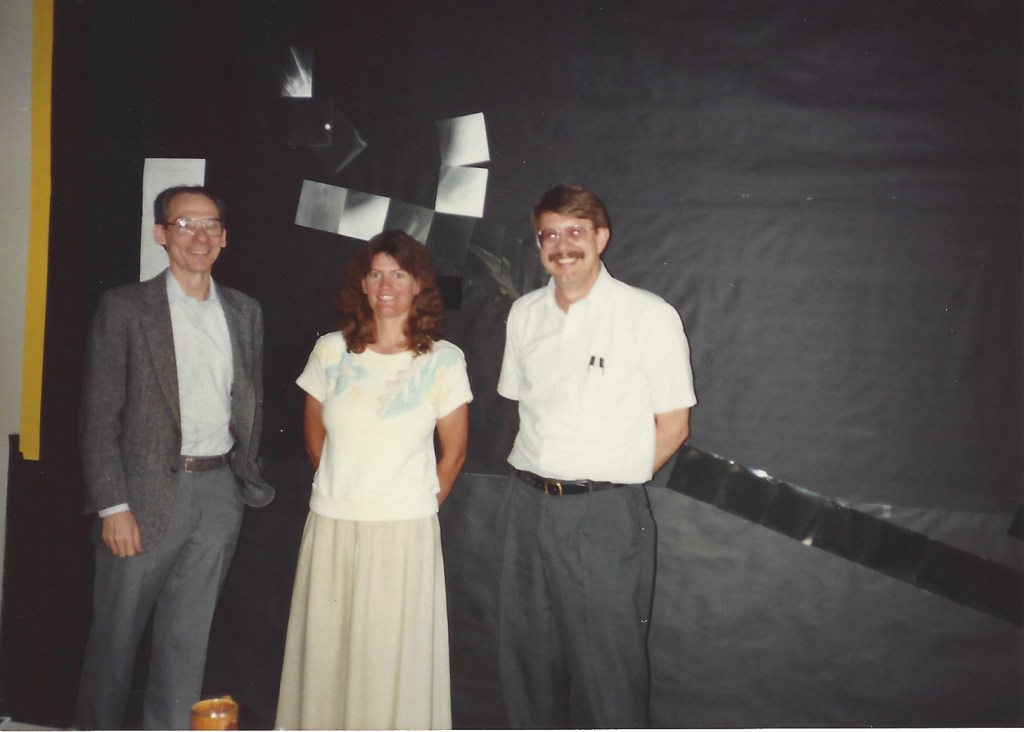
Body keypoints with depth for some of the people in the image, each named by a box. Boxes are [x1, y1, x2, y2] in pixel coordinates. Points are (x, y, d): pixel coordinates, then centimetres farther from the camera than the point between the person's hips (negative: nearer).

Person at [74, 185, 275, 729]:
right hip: (147, 492, -3)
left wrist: (244, 476, 9)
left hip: (219, 493, 4)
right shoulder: (124, 307, -4)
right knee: (115, 634, 8)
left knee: (188, 637, 12)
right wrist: (113, 506, -13)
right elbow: (100, 415, -8)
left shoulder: (245, 312, 9)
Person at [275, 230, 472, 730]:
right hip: (331, 524, 2)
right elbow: (314, 439, 13)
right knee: (326, 647, 10)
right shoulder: (330, 351, 2)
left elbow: (454, 452, 6)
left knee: (394, 654, 5)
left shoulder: (443, 360, -3)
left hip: (405, 530, -2)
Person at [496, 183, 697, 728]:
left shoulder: (649, 315, -7)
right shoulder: (524, 314, 9)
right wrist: (542, 474, 9)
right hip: (527, 504, 5)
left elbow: (673, 424, -3)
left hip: (605, 517, -5)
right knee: (527, 659, 15)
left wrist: (614, 481, -1)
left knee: (608, 670, 2)